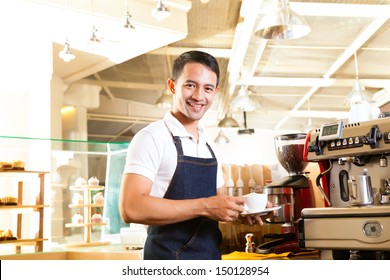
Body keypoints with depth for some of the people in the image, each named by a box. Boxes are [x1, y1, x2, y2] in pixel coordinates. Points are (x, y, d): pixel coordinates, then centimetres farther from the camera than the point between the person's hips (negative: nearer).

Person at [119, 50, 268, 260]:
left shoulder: (208, 145, 10)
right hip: (169, 256, -7)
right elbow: (131, 208, -24)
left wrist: (238, 211, -4)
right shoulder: (151, 137, -13)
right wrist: (204, 207, -25)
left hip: (211, 257, 7)